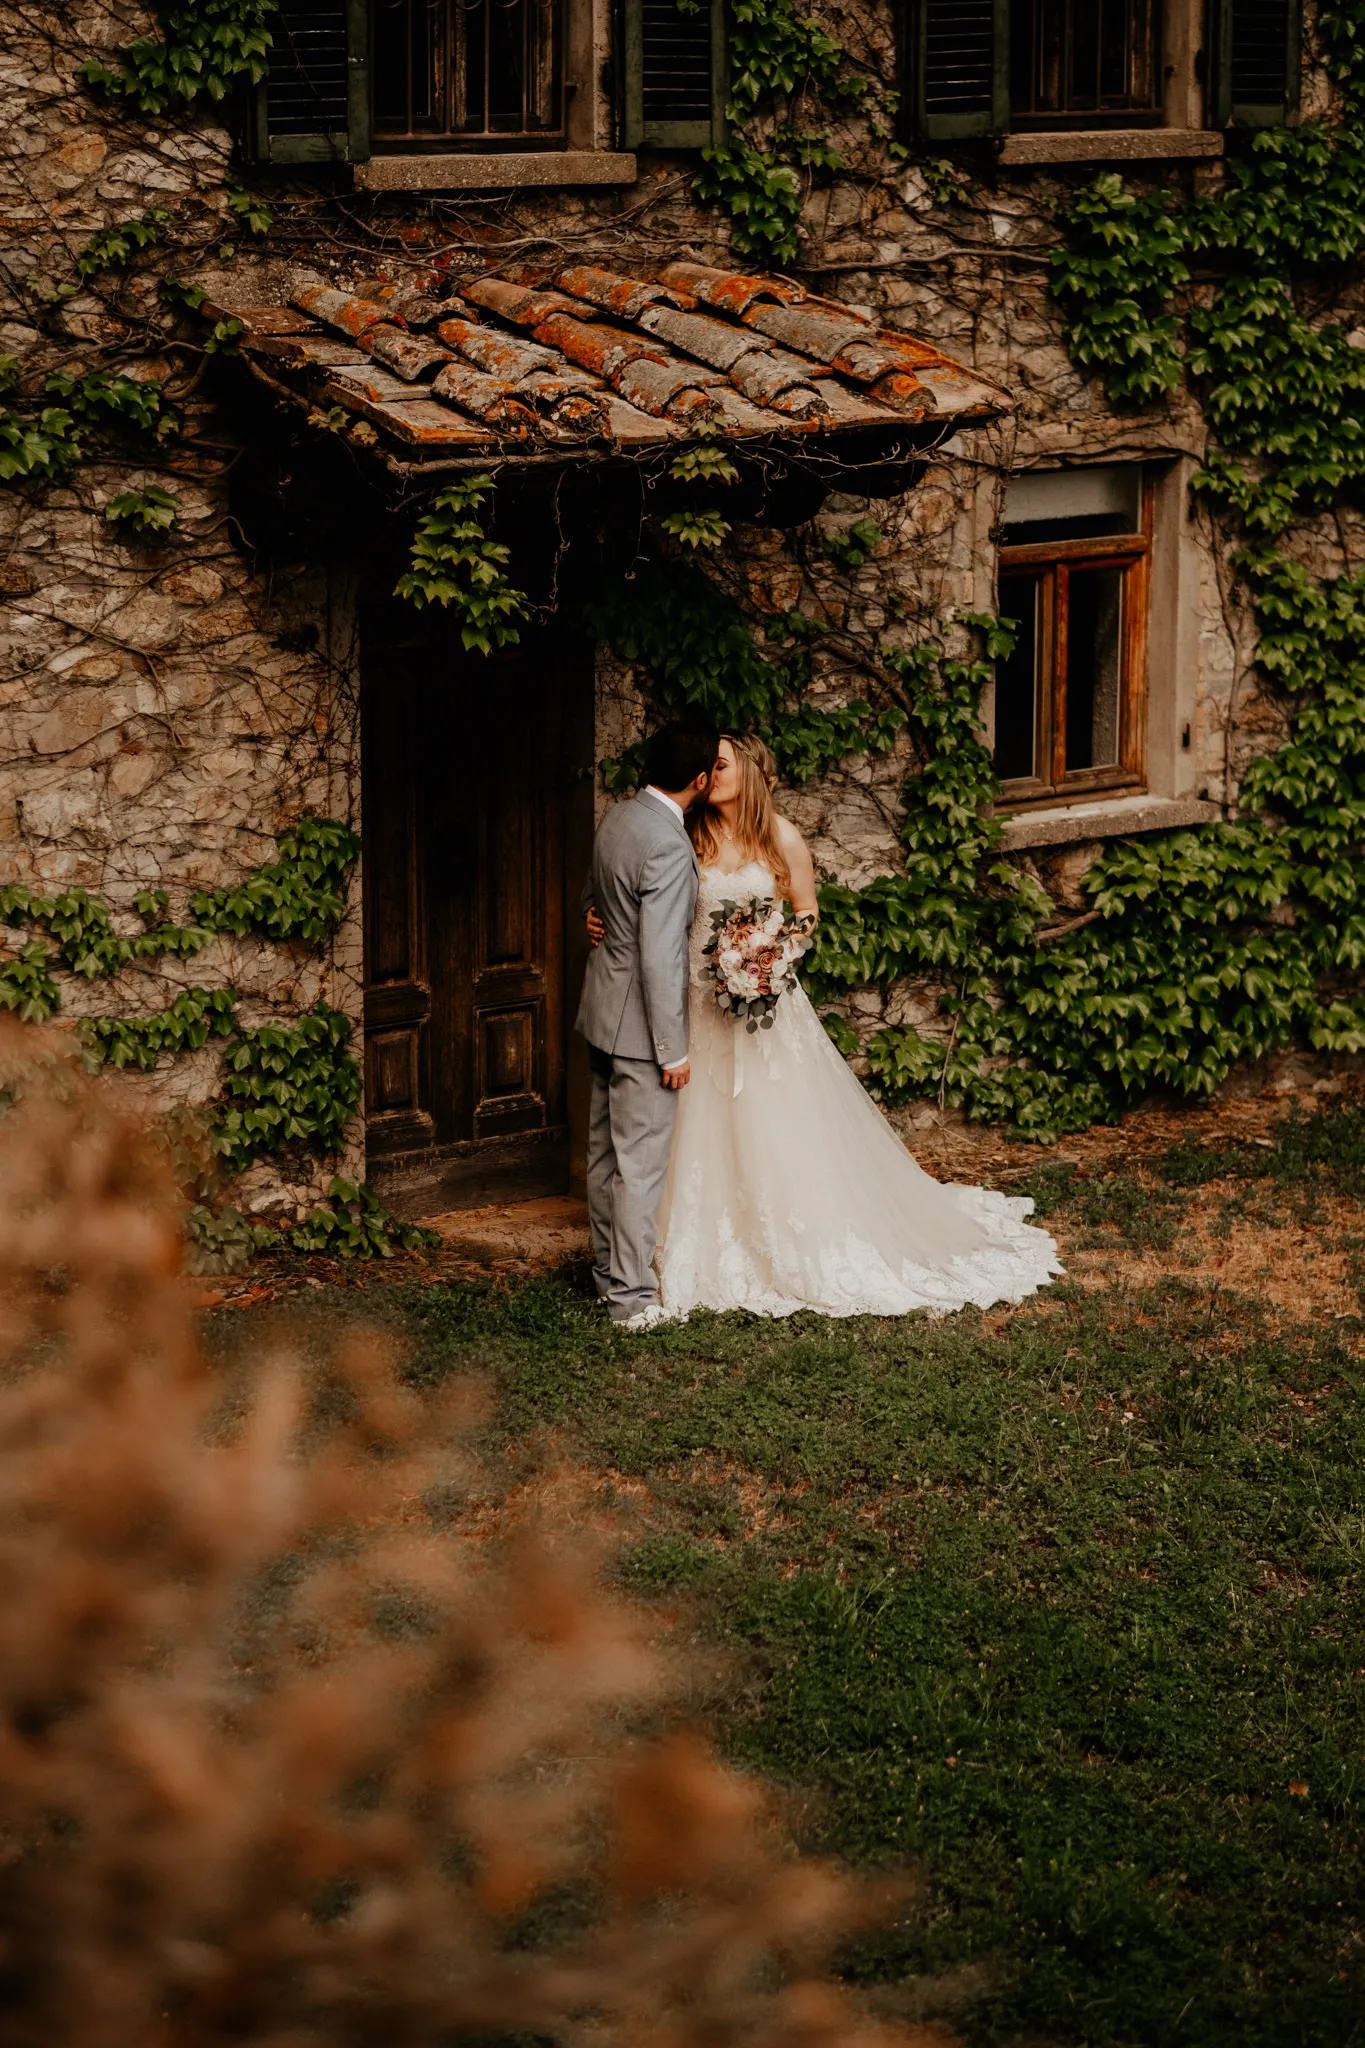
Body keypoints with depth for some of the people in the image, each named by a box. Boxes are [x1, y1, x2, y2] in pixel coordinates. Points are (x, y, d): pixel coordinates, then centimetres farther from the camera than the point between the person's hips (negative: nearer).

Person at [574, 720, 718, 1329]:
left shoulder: (616, 820, 3)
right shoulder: (669, 846, -24)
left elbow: (591, 900, 20)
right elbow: (660, 957, -24)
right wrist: (673, 1050, -19)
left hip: (602, 1006, 9)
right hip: (638, 1025, -9)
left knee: (606, 1151, 18)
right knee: (641, 1162, -3)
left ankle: (607, 1269, 29)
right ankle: (631, 1295, 1)